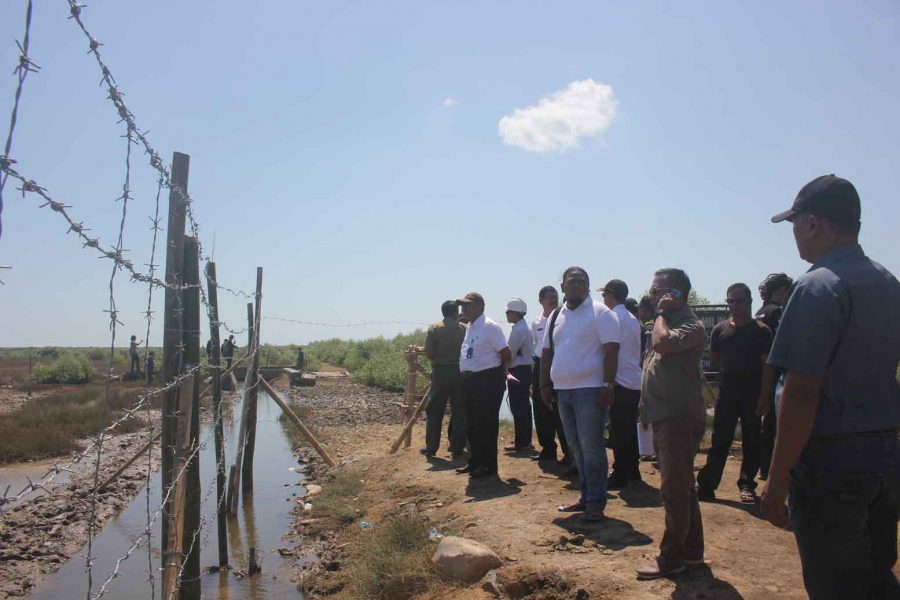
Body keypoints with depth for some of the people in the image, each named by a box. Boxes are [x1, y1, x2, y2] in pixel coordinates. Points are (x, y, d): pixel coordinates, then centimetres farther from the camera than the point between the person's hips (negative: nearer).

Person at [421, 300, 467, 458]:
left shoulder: (433, 329, -3)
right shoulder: (464, 328, -2)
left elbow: (429, 353, -8)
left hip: (440, 371, 0)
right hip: (459, 372, 0)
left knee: (435, 411, 8)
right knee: (459, 411, 8)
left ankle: (431, 447, 12)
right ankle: (457, 448, 10)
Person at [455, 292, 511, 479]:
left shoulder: (489, 327, -15)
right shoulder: (469, 327, 14)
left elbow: (505, 353, -14)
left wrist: (501, 373, -1)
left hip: (488, 381, -9)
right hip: (470, 380, 9)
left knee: (487, 425, 0)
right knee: (472, 424, 16)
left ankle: (488, 466, 11)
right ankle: (475, 462, 29)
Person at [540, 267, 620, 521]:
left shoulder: (600, 313, -6)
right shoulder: (556, 316, 13)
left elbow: (611, 350, -12)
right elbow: (547, 352, 17)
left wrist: (608, 385, -18)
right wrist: (545, 384, 12)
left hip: (590, 389, -7)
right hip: (563, 390, 7)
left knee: (591, 447, -4)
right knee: (576, 447, 13)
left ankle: (596, 503, 6)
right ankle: (586, 497, 24)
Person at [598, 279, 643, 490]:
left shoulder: (613, 317, -12)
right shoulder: (632, 319, 15)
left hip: (620, 381, -9)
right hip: (634, 381, 9)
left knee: (618, 431, -3)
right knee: (630, 428, 15)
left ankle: (619, 476, 2)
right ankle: (632, 471, 23)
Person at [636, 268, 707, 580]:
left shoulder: (691, 325, -14)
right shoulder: (668, 323, 16)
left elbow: (662, 343, -33)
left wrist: (662, 313, -15)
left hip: (680, 419, -10)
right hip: (665, 417, 10)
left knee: (674, 489, -3)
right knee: (681, 487, 17)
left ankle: (671, 557, 7)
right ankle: (691, 550, 29)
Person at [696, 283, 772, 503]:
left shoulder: (761, 331, -2)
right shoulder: (720, 329, 7)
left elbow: (767, 365, -5)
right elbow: (714, 360, 16)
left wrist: (763, 396, -10)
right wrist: (730, 372, 5)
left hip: (753, 395, -2)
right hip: (727, 394, 2)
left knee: (751, 443, 6)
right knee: (719, 441, 3)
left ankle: (747, 485, 18)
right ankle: (706, 485, 4)